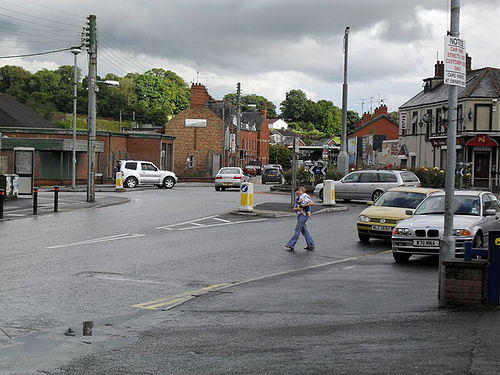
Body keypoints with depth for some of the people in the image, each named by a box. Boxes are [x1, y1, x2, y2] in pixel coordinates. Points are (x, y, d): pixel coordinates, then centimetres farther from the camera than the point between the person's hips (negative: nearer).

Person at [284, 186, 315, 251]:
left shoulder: (305, 196, -8)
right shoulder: (298, 198, 17)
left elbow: (312, 203, -18)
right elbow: (294, 208, 12)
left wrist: (304, 205, -18)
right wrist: (297, 208, -9)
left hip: (304, 215, -9)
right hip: (299, 215, 9)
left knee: (297, 229, -9)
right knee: (304, 230, 9)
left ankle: (291, 245, -9)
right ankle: (311, 245, 13)